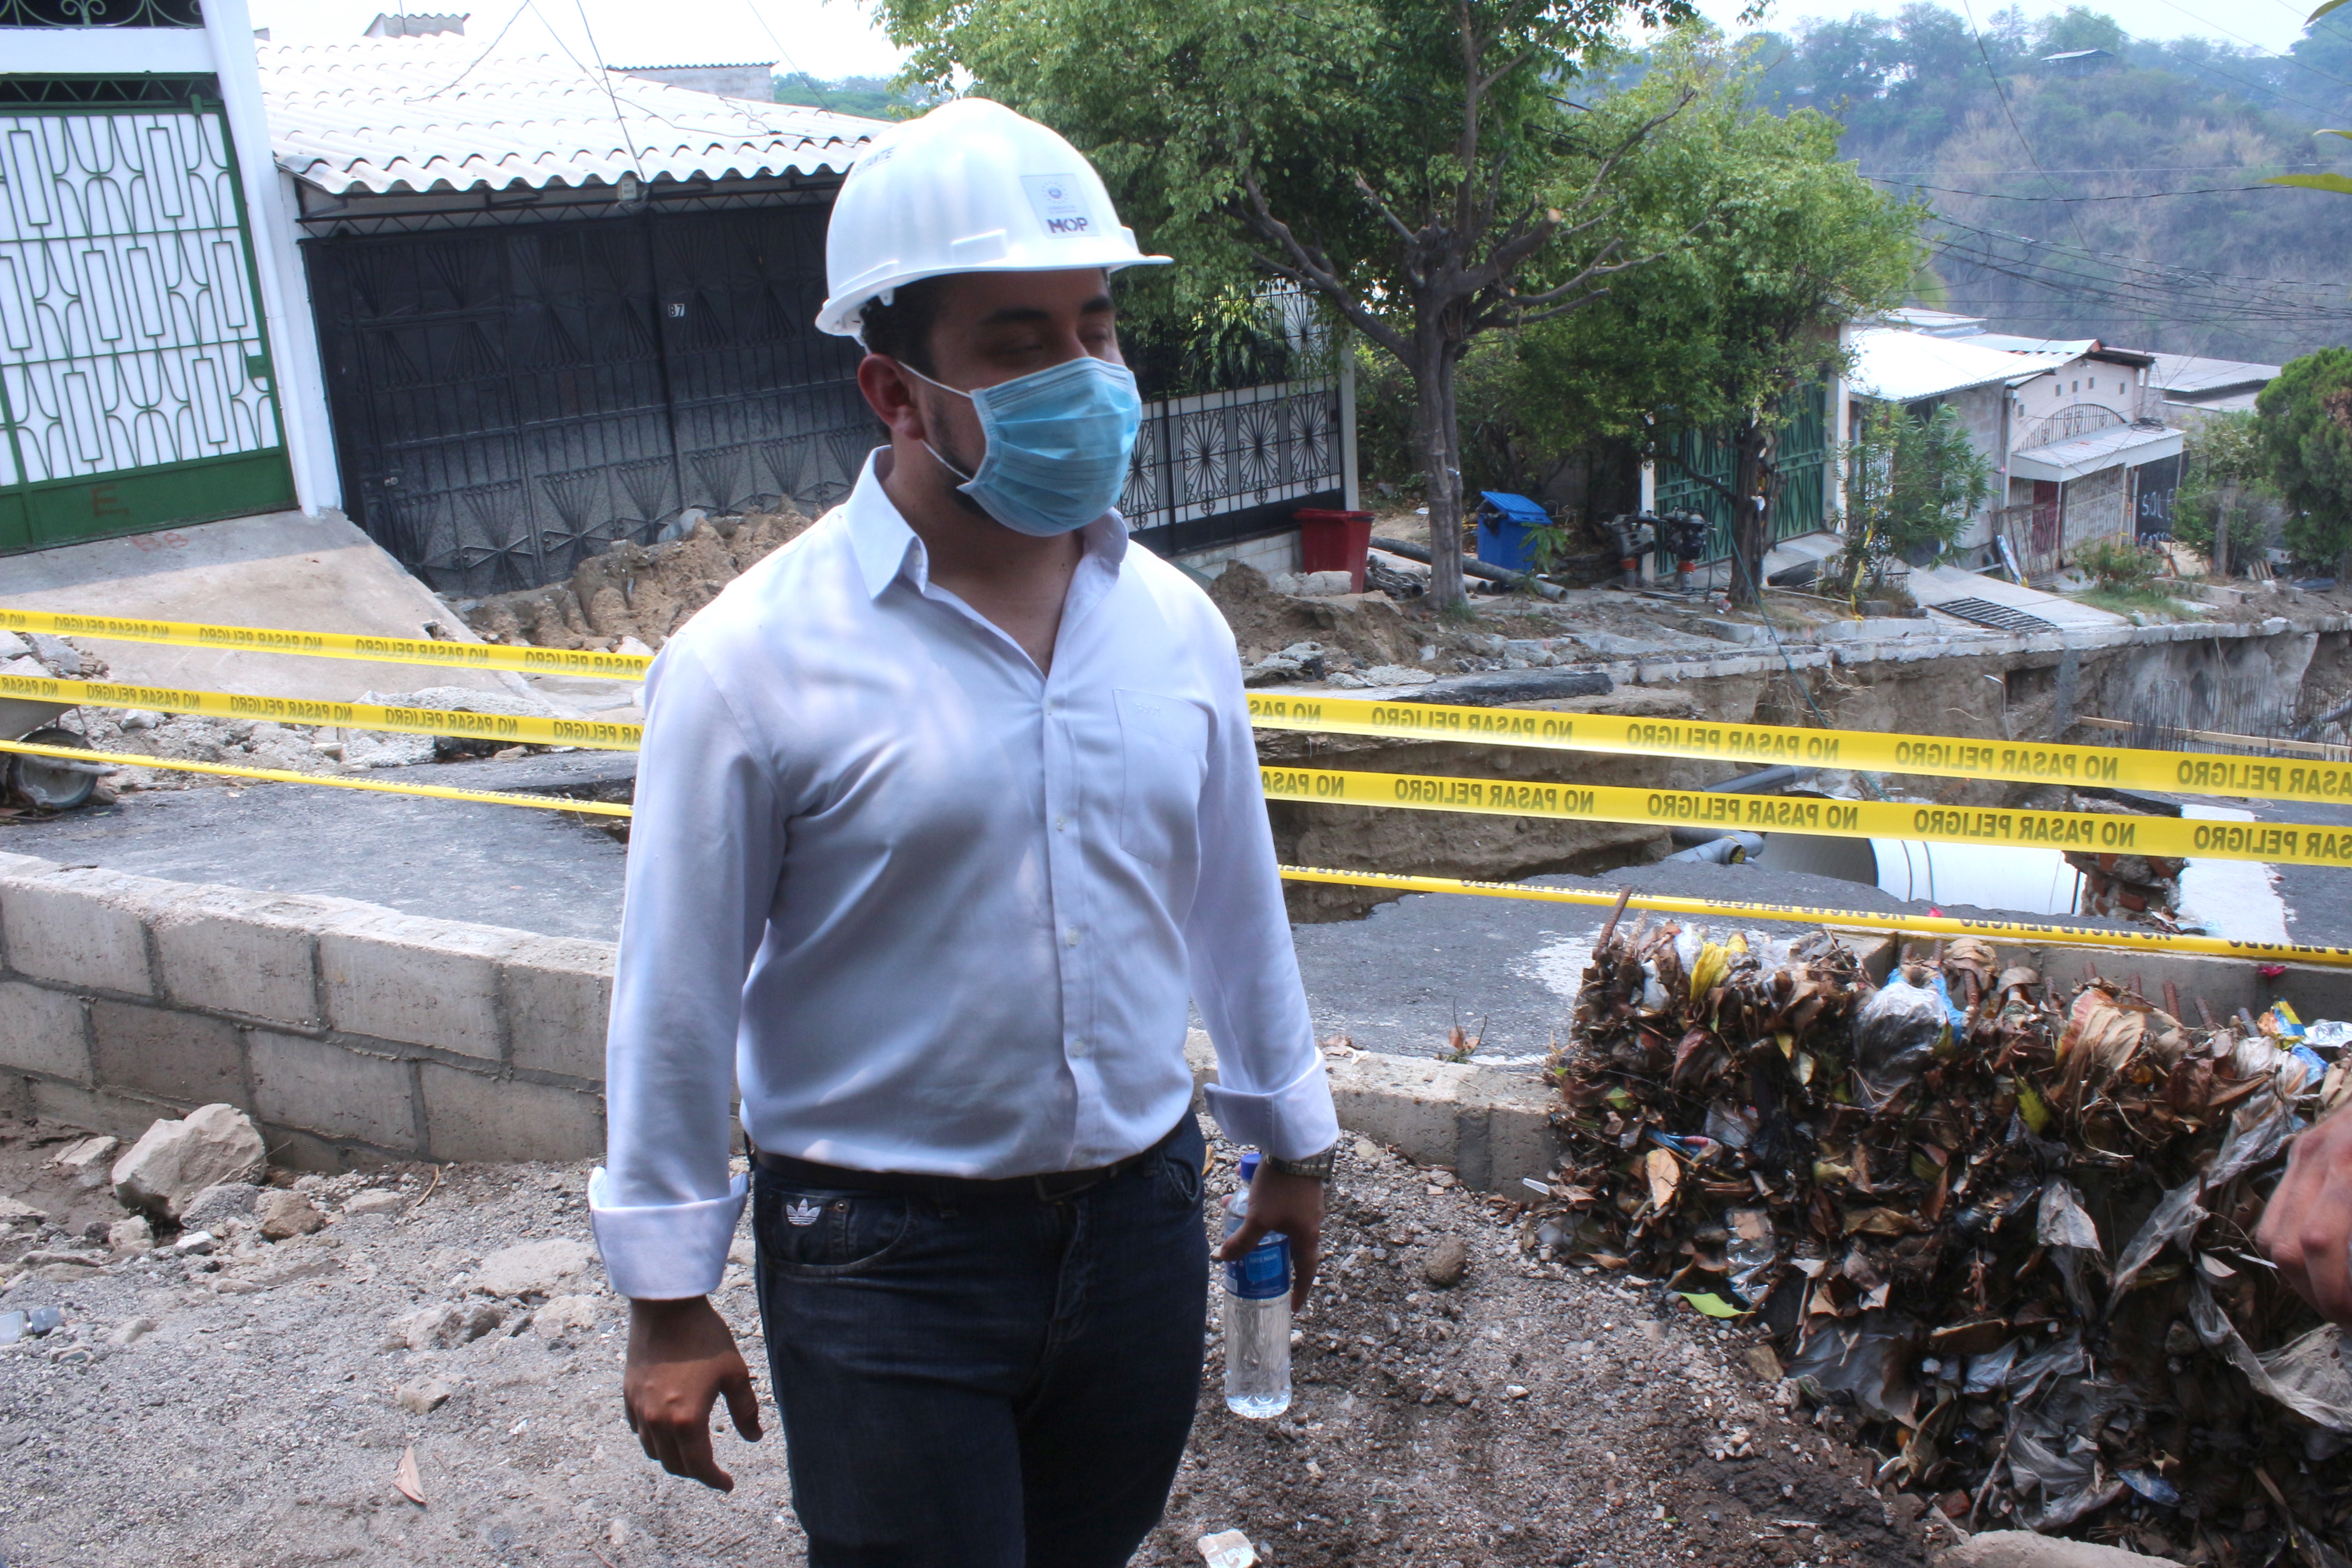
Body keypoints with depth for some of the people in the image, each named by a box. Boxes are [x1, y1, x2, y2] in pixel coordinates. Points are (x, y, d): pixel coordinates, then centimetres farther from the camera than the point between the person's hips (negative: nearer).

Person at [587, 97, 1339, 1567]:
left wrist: (1295, 1137, 17)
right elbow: (679, 1000, -9)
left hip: (1141, 1218, 5)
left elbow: (1236, 905, 9)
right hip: (886, 1260, -4)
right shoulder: (751, 662, -16)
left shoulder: (1176, 624, -2)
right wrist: (670, 1299, -3)